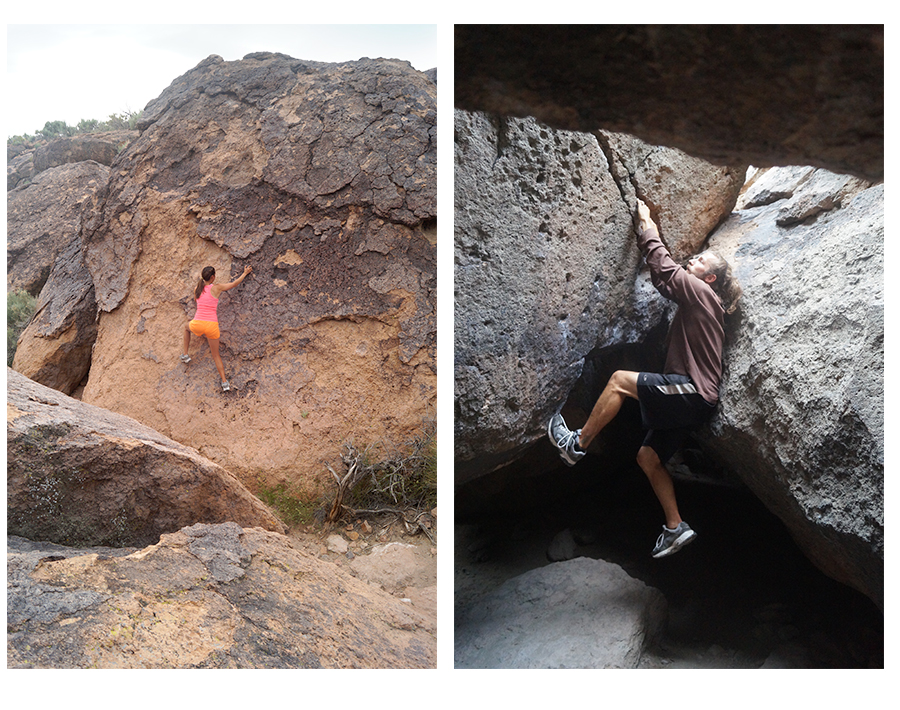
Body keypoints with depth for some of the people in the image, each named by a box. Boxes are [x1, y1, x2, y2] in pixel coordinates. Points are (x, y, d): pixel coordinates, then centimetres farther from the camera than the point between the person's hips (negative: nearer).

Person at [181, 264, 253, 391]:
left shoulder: (197, 289, 8)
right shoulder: (216, 288, -1)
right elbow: (235, 283, 11)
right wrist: (245, 273, 25)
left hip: (197, 324, 2)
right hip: (212, 326, -1)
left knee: (187, 328, 40)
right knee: (216, 355, 14)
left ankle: (185, 355, 37)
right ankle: (224, 382, 8)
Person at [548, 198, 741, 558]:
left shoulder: (703, 293, -4)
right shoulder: (694, 299, 22)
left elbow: (665, 269, -6)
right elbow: (664, 278, 28)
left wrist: (646, 225, 4)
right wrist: (649, 232, 25)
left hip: (694, 393, -10)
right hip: (687, 398, 10)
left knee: (621, 379, -20)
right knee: (648, 457, 9)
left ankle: (577, 444, -14)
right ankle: (676, 527, 13)